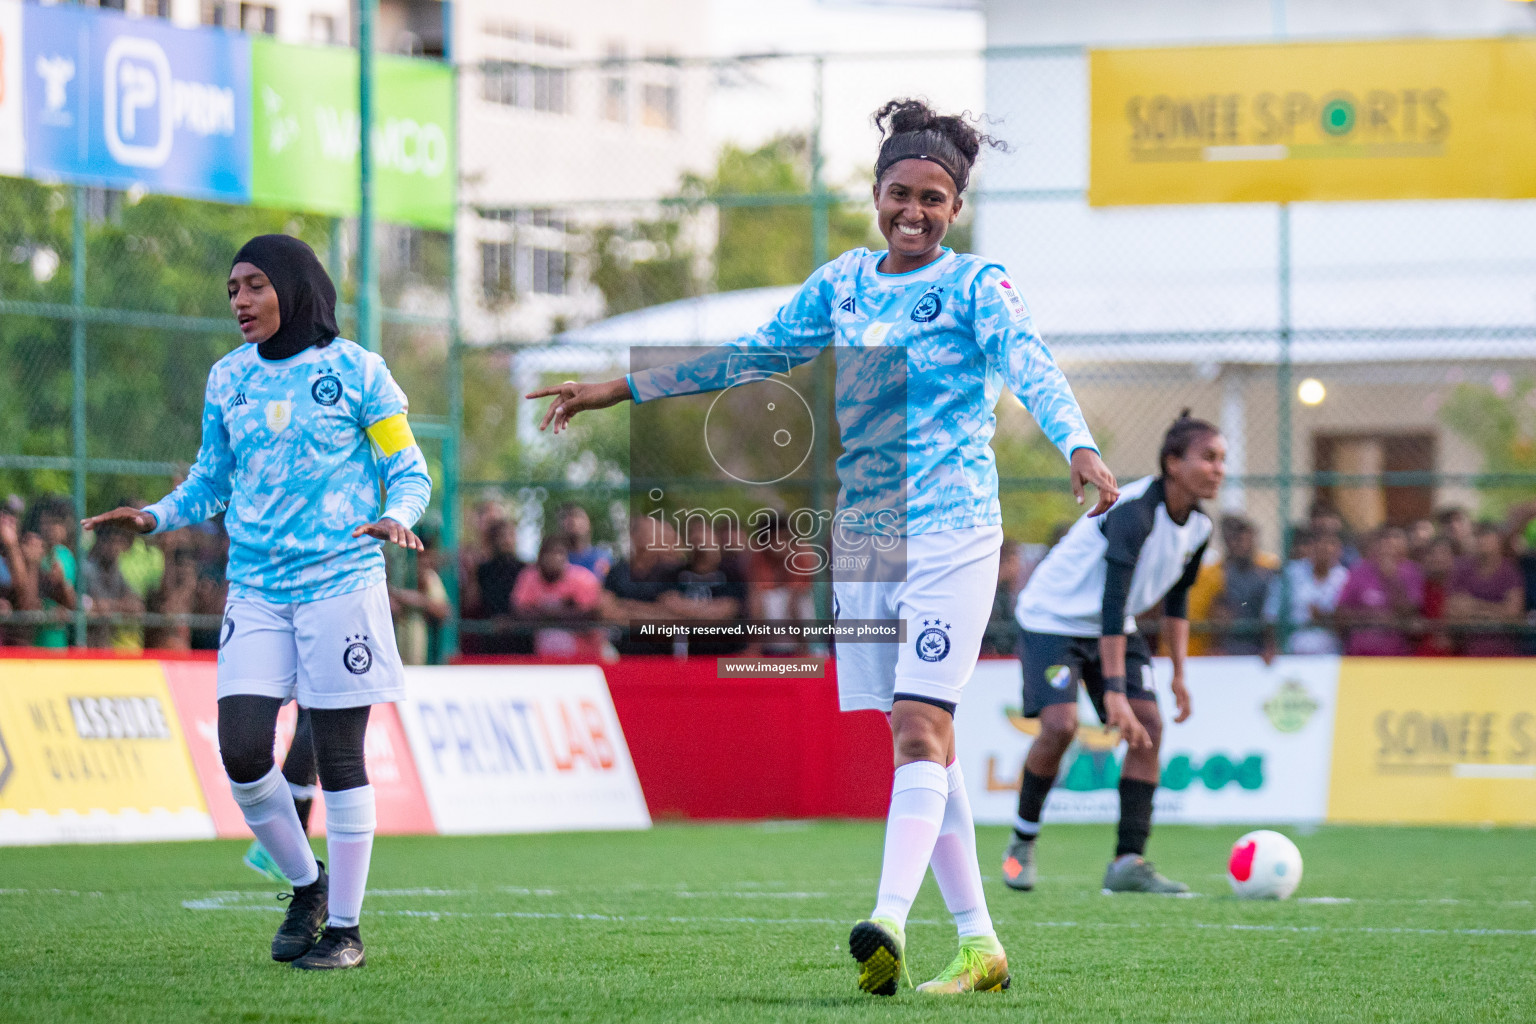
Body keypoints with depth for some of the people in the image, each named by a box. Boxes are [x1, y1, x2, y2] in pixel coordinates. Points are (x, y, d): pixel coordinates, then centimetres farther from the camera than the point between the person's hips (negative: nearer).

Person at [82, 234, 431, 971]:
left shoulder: (355, 371, -2)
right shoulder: (227, 379, 10)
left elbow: (409, 472, 2)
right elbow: (212, 483, 19)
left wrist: (396, 517, -19)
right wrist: (156, 517, 1)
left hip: (340, 584, -4)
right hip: (255, 591, 4)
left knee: (338, 760, -1)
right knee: (242, 752, -7)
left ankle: (345, 925, 10)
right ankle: (306, 885, 16)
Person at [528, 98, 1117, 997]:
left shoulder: (978, 286, -3)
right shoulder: (842, 285, 13)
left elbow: (1032, 367, -20)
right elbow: (751, 355, 22)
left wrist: (1079, 447, -39)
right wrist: (622, 390, 23)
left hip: (952, 534, -6)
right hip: (862, 541, 6)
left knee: (922, 726, -17)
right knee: (919, 743, 5)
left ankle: (890, 921, -30)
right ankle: (980, 946, 9)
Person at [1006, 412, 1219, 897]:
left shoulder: (1199, 526, -4)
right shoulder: (1133, 512, -30)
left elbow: (1175, 599, 12)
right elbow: (1113, 601, -37)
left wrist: (1179, 674, 7)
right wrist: (1114, 691, -42)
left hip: (1115, 628, 8)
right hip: (1051, 617, -7)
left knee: (1149, 725, -9)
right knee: (1060, 724, -23)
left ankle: (1129, 862, -8)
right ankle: (1022, 843, -1)